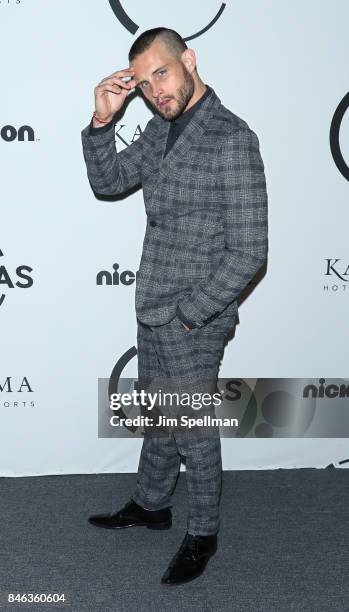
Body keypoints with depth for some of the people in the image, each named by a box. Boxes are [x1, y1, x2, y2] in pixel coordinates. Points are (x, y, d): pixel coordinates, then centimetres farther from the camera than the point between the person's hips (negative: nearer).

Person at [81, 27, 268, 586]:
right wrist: (102, 120, -3)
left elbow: (248, 252, -21)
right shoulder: (160, 130, 6)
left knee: (194, 432, 7)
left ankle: (203, 533, 28)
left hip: (194, 321, -7)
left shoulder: (231, 138, -19)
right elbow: (107, 182, 13)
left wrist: (189, 315, -17)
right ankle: (151, 504, 43)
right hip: (151, 311, 8)